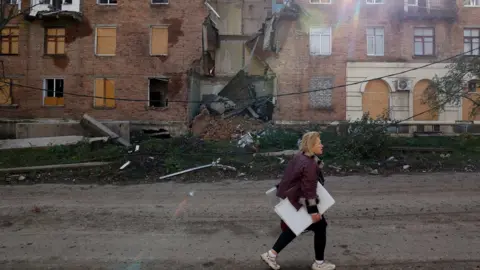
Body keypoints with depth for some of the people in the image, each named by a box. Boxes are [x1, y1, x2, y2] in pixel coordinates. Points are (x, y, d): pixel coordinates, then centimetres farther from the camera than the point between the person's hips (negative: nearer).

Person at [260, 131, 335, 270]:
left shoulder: (299, 157, 5)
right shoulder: (310, 164, -24)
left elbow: (291, 177, 16)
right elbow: (309, 189, -25)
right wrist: (314, 211, -22)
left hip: (292, 198, 10)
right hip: (300, 201, -10)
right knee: (320, 226, 7)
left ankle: (271, 254, 22)